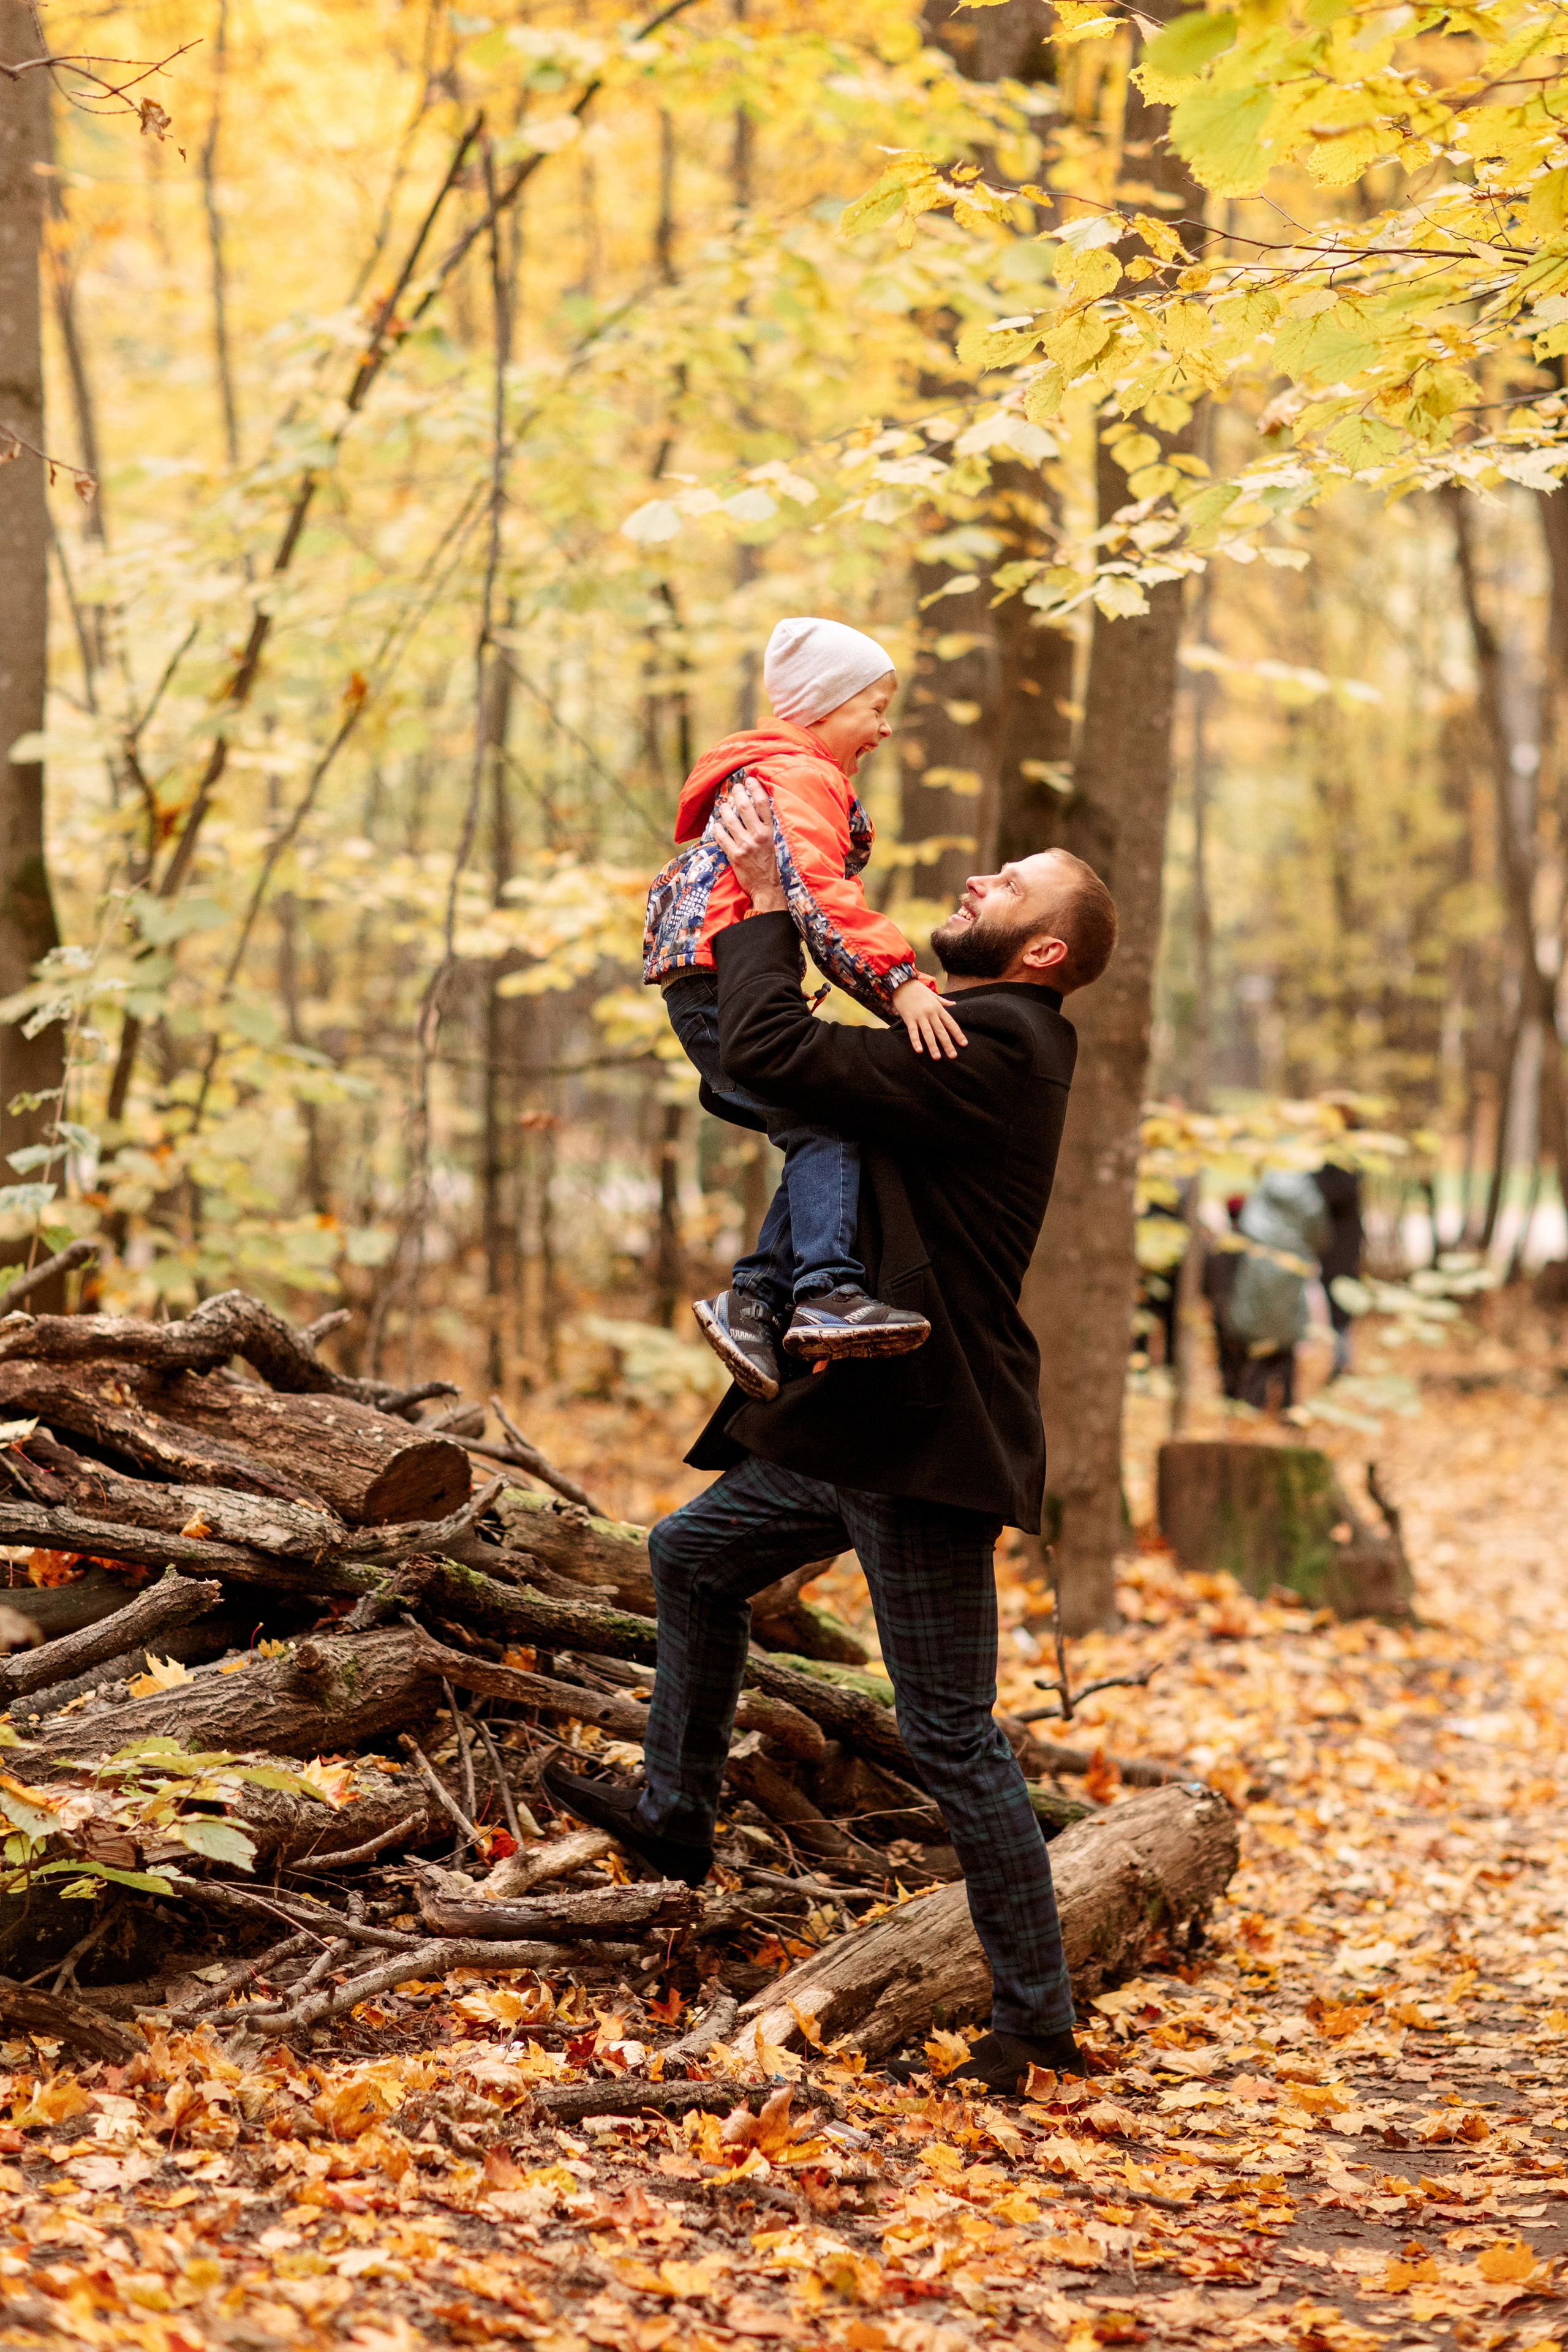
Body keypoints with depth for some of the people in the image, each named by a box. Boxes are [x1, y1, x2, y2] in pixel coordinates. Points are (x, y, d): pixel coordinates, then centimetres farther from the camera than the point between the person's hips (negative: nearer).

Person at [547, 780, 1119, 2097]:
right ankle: (676, 1817, 40)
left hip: (928, 1441, -11)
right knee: (695, 1559, 26)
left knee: (953, 1739, -5)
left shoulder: (993, 1051, -20)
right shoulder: (972, 1039, 12)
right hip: (858, 1420, 11)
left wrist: (767, 903, -13)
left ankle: (1038, 2021, 5)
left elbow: (775, 1053, -27)